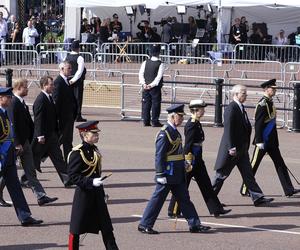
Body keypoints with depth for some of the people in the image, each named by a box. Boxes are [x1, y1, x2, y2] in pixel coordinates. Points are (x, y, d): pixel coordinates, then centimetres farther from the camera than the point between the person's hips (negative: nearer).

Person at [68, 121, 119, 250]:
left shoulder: (95, 150, 10)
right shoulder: (77, 153, -15)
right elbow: (73, 176, -18)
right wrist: (91, 182, -27)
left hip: (97, 194, 8)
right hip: (84, 194, -7)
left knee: (106, 226, 8)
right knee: (76, 227, 3)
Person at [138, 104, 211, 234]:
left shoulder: (175, 132, 12)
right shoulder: (164, 133, -17)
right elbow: (159, 156, -19)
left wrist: (184, 166, 20)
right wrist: (161, 175, -21)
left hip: (178, 175, 9)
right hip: (168, 174, -9)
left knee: (184, 199, 10)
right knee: (158, 199, -1)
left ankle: (195, 225, 14)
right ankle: (144, 225, 9)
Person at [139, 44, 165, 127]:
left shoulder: (145, 62, 3)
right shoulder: (160, 64, -8)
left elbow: (141, 74, -2)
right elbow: (158, 76, -16)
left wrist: (144, 84, -7)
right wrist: (152, 85, -17)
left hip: (145, 87, 4)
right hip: (155, 89, -4)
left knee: (146, 104, 8)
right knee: (156, 104, 2)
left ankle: (146, 121, 9)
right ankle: (155, 122, 1)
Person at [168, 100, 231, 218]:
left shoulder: (197, 124, 11)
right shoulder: (191, 125, -18)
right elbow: (188, 145, -20)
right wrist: (188, 162, -21)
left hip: (197, 160, 10)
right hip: (191, 159, -10)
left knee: (205, 184, 10)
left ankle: (216, 209, 13)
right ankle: (173, 211, 10)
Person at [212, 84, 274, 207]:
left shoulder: (241, 108, 11)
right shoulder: (231, 109, -18)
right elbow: (228, 129, -22)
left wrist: (246, 145, 19)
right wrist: (231, 147, -25)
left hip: (242, 149, 9)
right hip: (233, 149, -9)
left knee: (248, 174, 6)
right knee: (222, 174, 2)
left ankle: (257, 198, 5)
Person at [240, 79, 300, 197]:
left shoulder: (270, 103, 13)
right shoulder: (262, 104, -16)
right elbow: (258, 124, -20)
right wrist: (259, 142, -23)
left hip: (272, 142, 9)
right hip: (263, 141, -9)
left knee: (280, 165, 5)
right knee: (253, 165, 1)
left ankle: (288, 190, 5)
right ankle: (244, 190, 10)